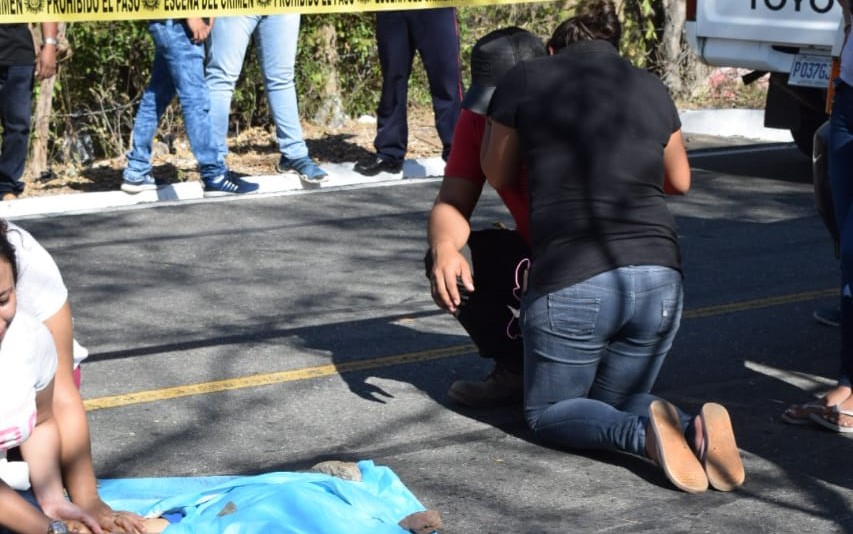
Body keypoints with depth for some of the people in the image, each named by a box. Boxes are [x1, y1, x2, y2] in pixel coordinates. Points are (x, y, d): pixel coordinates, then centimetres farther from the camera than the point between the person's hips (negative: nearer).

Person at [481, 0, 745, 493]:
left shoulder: (526, 80, 6)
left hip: (572, 280, -4)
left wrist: (498, 109, 36)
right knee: (615, 408, 24)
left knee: (548, 414, 18)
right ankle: (693, 430, -9)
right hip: (659, 279, 4)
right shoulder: (651, 88, 15)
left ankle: (644, 433, -13)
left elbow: (499, 176, 19)